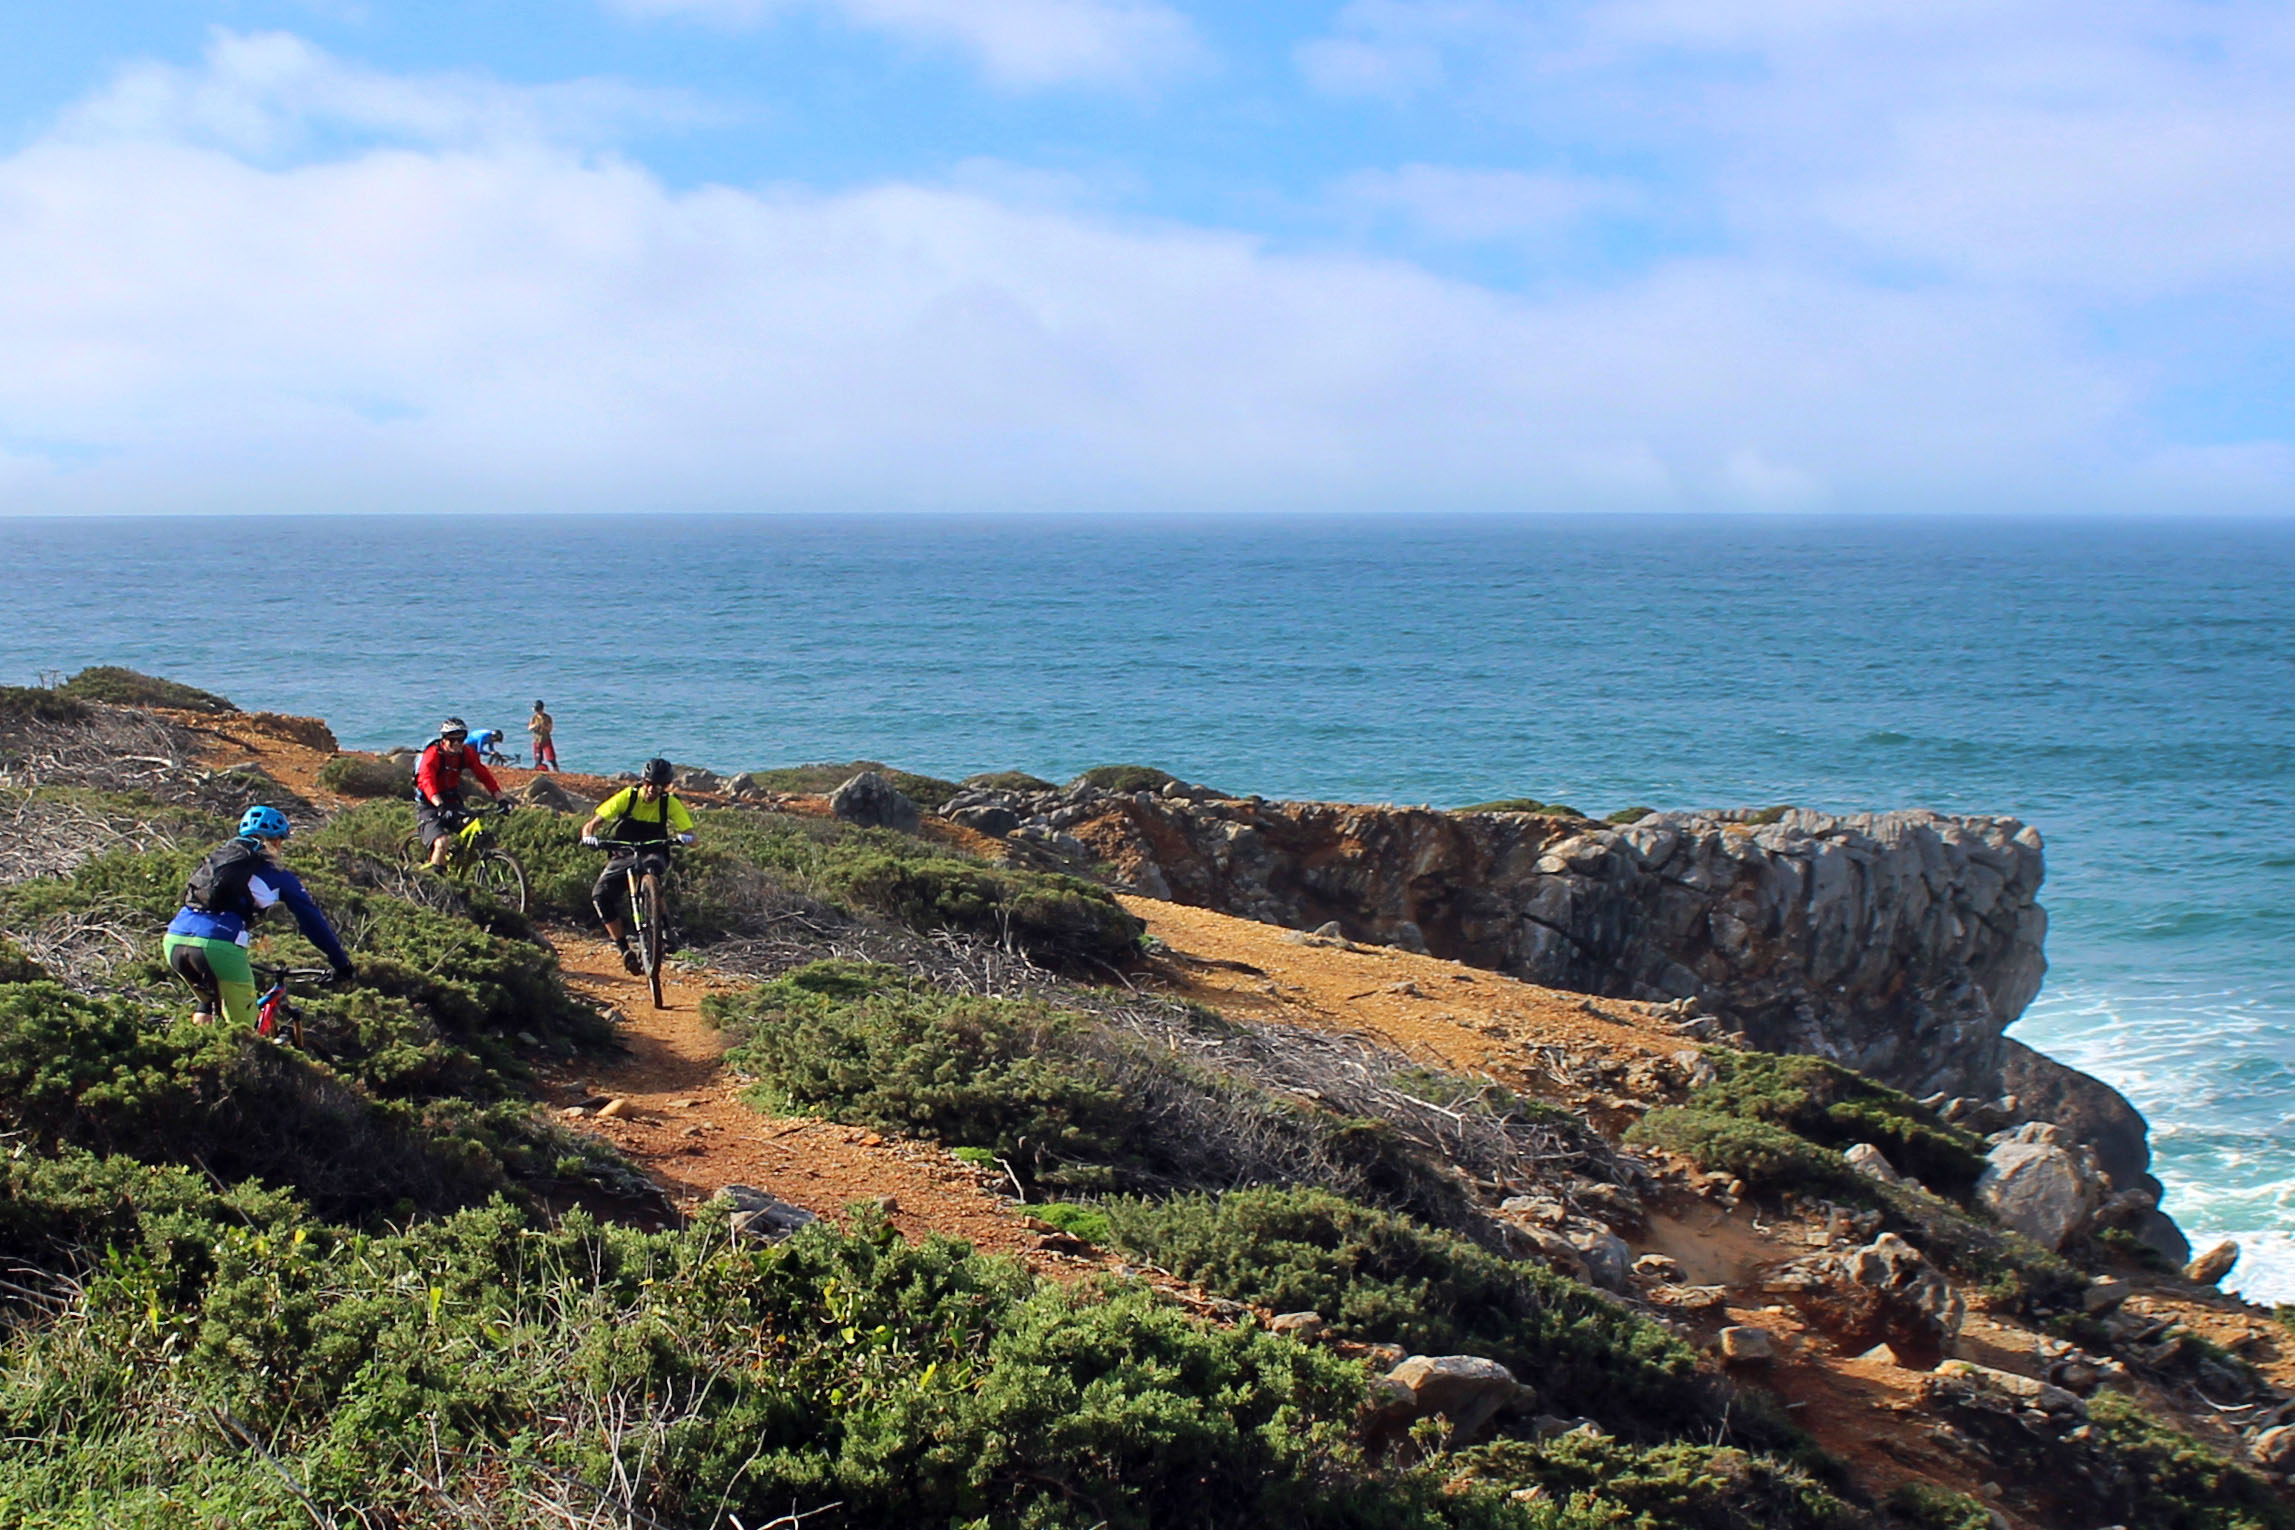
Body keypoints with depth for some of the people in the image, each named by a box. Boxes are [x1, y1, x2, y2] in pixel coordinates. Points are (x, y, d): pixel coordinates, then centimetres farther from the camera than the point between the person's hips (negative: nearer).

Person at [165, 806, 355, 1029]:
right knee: (242, 1028, 5)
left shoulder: (216, 856, 29)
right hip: (219, 946, -6)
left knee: (209, 998, 32)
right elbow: (312, 918, 18)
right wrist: (342, 964, 26)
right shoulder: (273, 873, 14)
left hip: (174, 941, 6)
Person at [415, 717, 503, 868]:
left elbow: (484, 775, -6)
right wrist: (440, 806, -51)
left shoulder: (466, 753, -4)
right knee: (442, 842, -27)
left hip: (451, 801, 5)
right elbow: (427, 781, -35)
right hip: (429, 805, -5)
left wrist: (500, 799, -18)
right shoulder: (433, 754, -21)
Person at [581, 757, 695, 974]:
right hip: (623, 855, 1)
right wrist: (589, 836, -35)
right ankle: (624, 949, -13)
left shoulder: (670, 804, -10)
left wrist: (685, 838, -39)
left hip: (653, 855, -1)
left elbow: (691, 837, -15)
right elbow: (592, 824, -12)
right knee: (600, 895, -23)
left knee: (651, 867, -39)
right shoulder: (627, 796, -11)